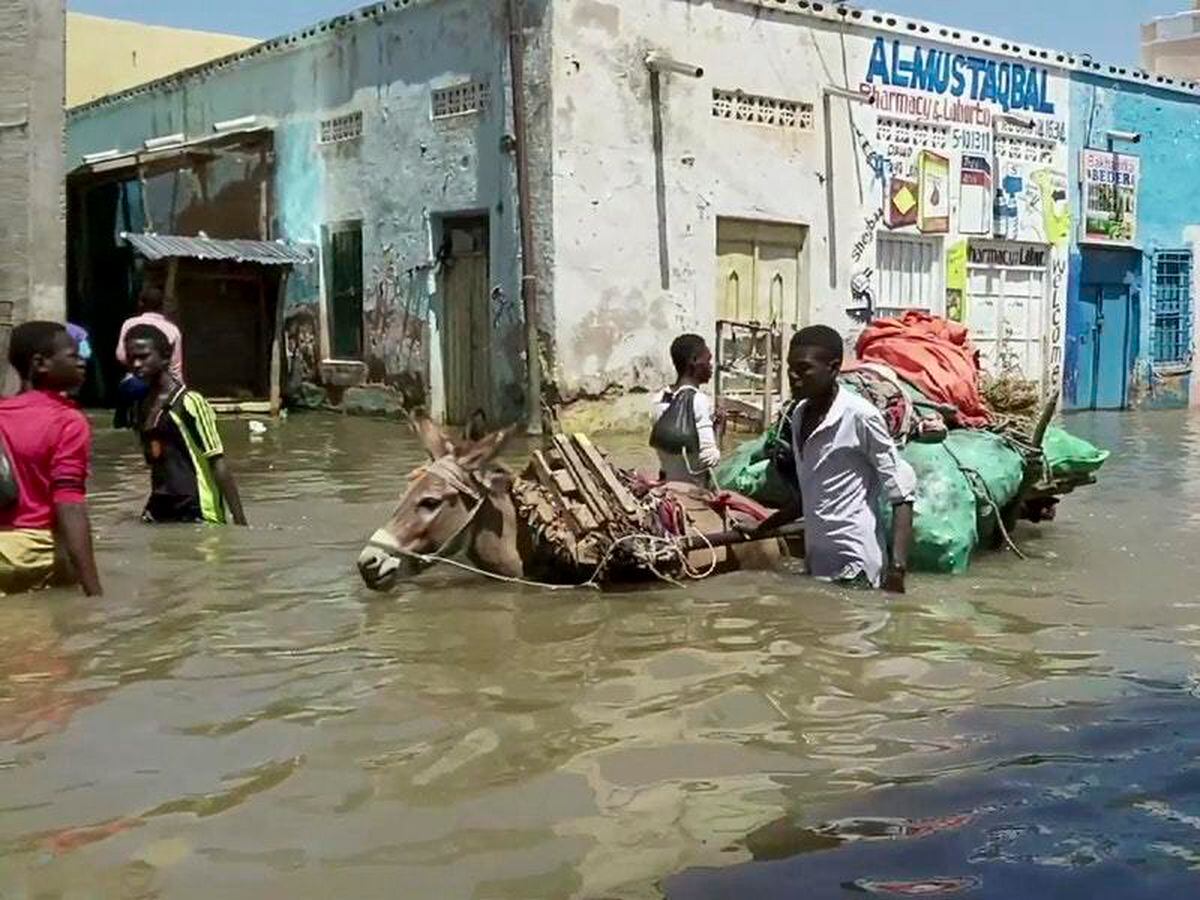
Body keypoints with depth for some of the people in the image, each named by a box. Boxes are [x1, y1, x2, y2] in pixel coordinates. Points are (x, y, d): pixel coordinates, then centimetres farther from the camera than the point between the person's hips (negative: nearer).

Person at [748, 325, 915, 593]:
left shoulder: (859, 416, -12)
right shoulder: (800, 415, 11)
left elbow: (901, 494, -11)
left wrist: (896, 571, -18)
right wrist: (761, 530, 23)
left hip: (853, 570, -7)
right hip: (815, 567, 7)